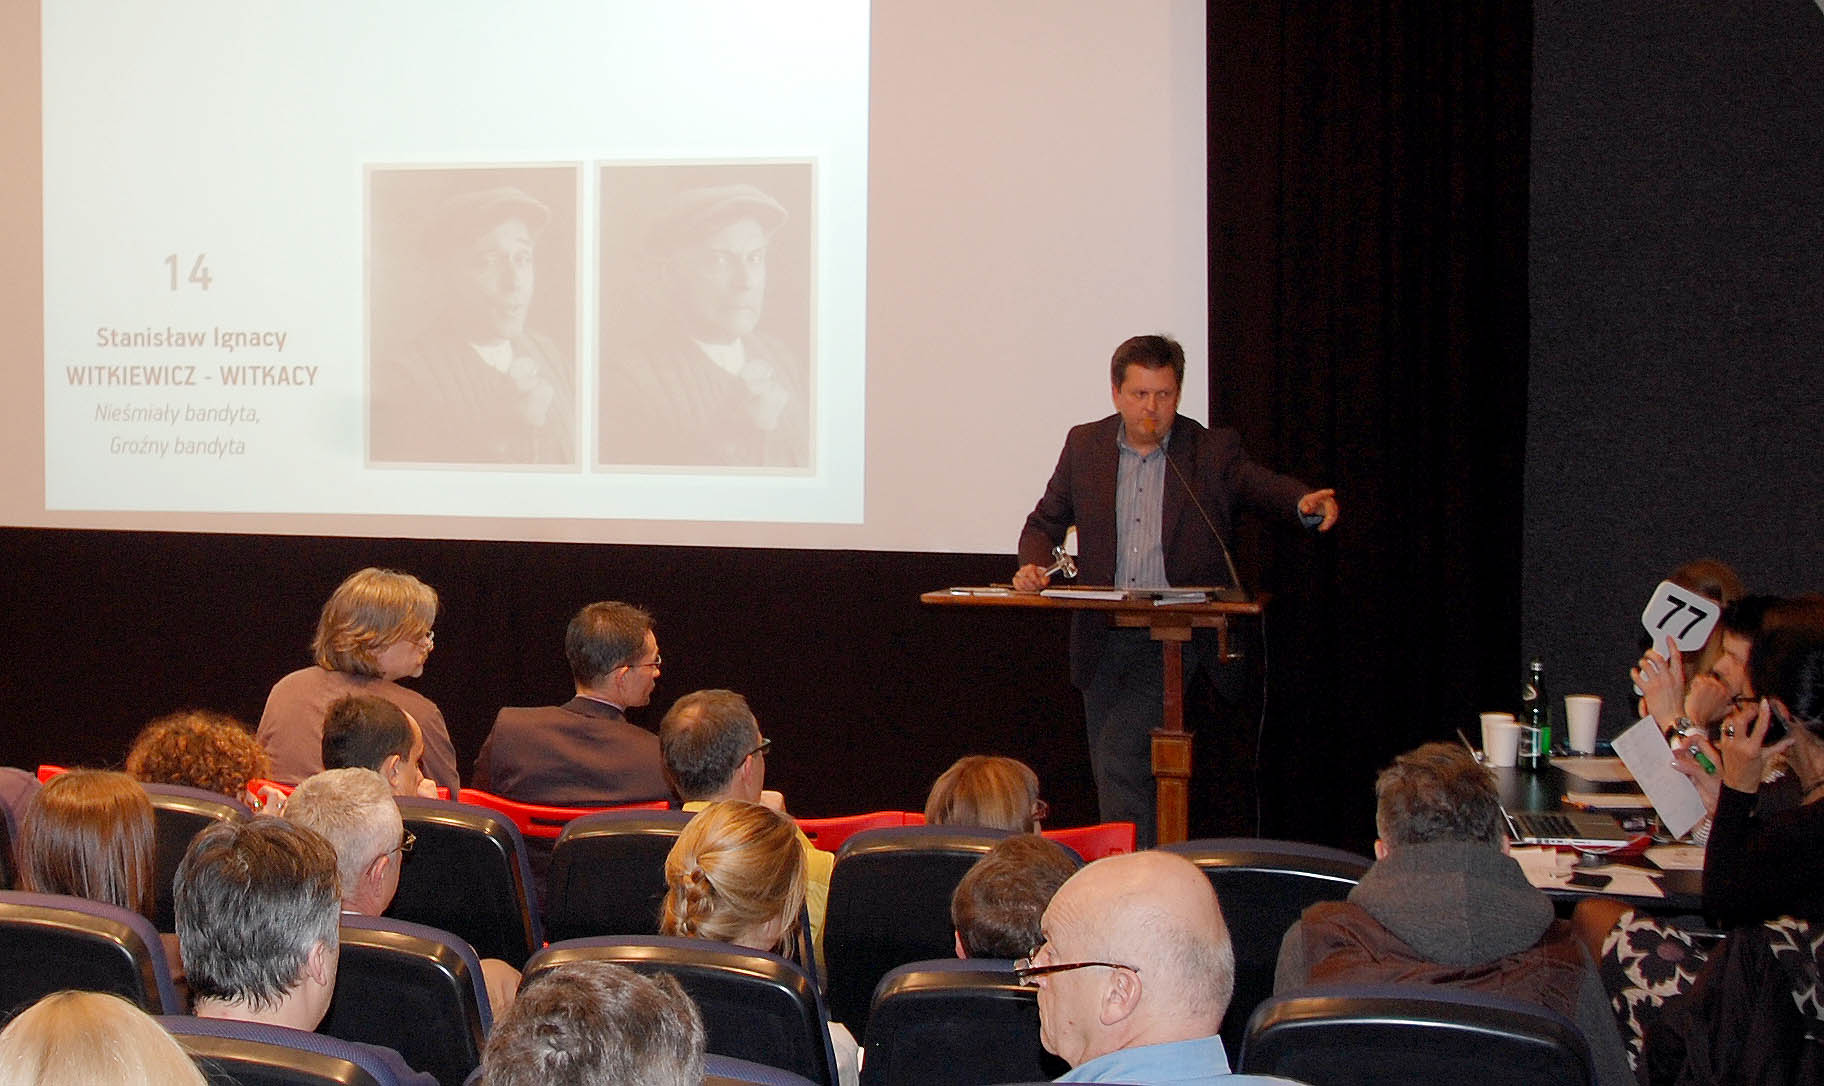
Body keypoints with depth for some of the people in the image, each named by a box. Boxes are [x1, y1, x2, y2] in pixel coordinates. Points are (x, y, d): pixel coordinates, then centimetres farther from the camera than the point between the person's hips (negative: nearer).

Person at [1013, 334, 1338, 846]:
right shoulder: (1084, 445, 8)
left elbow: (1259, 483, -17)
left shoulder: (1212, 451, 0)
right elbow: (1045, 523, 16)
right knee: (1111, 771, 10)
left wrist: (1304, 501, -39)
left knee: (1121, 761, -16)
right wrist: (1033, 565, -5)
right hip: (1102, 638, 4)